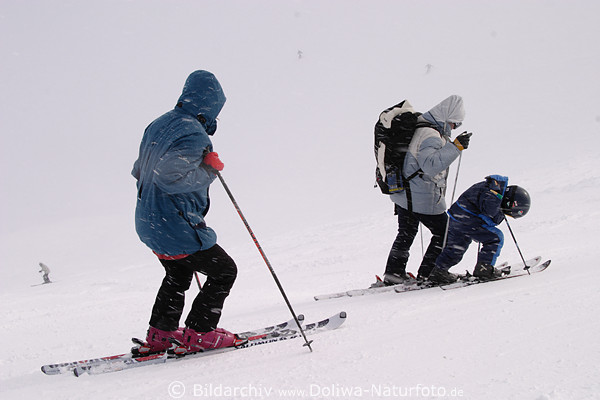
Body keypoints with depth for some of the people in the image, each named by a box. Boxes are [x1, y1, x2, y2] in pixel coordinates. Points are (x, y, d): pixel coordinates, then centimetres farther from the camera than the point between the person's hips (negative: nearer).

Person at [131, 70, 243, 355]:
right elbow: (169, 175, -33)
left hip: (148, 222, 9)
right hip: (175, 229, -9)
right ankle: (198, 334, 9)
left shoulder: (159, 125, 7)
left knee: (179, 274, 29)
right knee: (224, 271, 7)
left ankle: (159, 335, 31)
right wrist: (208, 171, -19)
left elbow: (139, 171, 16)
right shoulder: (194, 135, -21)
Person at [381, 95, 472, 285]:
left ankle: (393, 273, 29)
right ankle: (428, 275, 9)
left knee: (406, 234, 24)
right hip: (423, 199, -10)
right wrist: (456, 146, -35)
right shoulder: (430, 135, -24)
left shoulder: (419, 125, 7)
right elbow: (431, 165, -36)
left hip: (403, 193, 10)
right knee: (444, 233, 6)